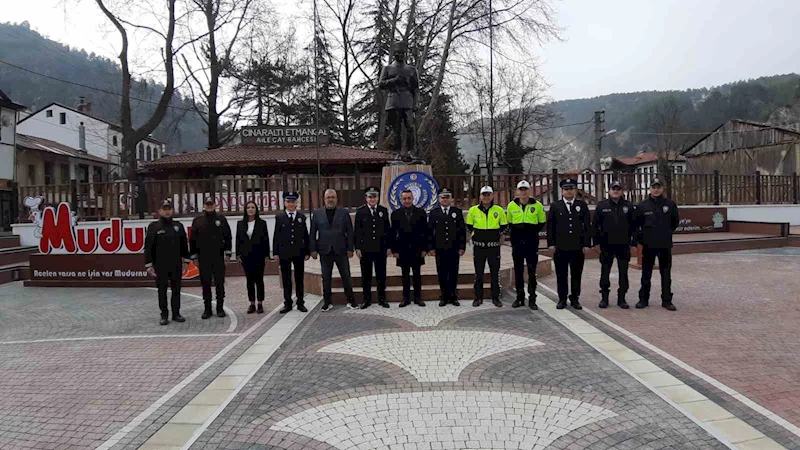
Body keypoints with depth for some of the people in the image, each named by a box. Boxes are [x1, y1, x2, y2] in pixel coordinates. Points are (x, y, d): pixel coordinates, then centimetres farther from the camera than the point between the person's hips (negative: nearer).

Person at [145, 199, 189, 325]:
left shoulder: (178, 226, 8)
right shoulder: (153, 227, -2)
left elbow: (184, 245, 12)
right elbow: (148, 247, -3)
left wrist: (186, 260, 10)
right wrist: (149, 265, -7)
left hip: (176, 265, 3)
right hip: (160, 266, -2)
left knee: (176, 289, 8)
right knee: (162, 290, 5)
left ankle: (176, 313, 18)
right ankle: (164, 315, 14)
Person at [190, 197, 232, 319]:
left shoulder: (221, 219, 5)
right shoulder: (197, 221, 6)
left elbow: (227, 237, 4)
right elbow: (192, 240, 7)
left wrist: (227, 253, -1)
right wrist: (194, 256, 3)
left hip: (219, 257, -1)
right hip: (203, 259, 1)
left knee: (220, 283, 4)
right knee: (205, 284, 5)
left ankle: (220, 308, 13)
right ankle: (207, 309, 14)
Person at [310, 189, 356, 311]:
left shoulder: (344, 212, 3)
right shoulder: (317, 213, 5)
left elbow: (349, 232, 2)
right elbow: (313, 232, 5)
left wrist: (350, 248, -3)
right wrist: (313, 249, -1)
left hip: (341, 250, 0)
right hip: (325, 251, 1)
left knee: (346, 276, 4)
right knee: (326, 278, 7)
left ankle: (351, 301, 15)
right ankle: (327, 302, 16)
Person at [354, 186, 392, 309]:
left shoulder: (383, 210, 5)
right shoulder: (360, 211, 1)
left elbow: (388, 229, 6)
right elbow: (357, 231, 0)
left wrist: (389, 247, 2)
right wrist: (357, 248, -5)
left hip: (380, 248, 1)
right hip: (365, 249, -1)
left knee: (381, 275, 6)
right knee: (366, 276, 7)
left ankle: (382, 299, 17)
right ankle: (367, 299, 16)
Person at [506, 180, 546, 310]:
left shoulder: (537, 205, 0)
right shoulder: (511, 205, 4)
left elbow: (542, 222, 10)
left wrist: (533, 232, 4)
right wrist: (515, 231, 8)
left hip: (532, 242, -2)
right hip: (517, 242, 2)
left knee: (532, 272, 0)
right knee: (518, 271, 7)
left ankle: (532, 299, 7)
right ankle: (520, 298, 17)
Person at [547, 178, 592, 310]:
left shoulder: (582, 205, 7)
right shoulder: (555, 206, 6)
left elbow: (587, 225, 5)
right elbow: (550, 226, 5)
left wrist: (587, 244, -2)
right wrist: (551, 244, -3)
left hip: (578, 247, 1)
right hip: (560, 247, 0)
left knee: (576, 274, 6)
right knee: (561, 275, 4)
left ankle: (575, 299, 17)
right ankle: (562, 299, 14)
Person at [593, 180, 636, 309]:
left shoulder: (628, 206, 5)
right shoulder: (602, 206, 2)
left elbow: (633, 226, 5)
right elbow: (596, 225, 2)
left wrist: (634, 243, 1)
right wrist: (596, 242, -2)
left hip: (623, 245, 1)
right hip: (607, 245, -1)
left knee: (623, 273, 5)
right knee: (605, 272, 5)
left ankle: (621, 298, 15)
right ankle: (604, 297, 15)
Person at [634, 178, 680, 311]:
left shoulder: (670, 204, 0)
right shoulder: (643, 206, -1)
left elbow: (675, 221, 12)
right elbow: (636, 224, 6)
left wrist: (667, 233, 11)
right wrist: (642, 238, 3)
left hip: (665, 245, 0)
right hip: (648, 245, 0)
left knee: (666, 274, 6)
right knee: (646, 274, 7)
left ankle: (667, 300, 15)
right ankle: (643, 299, 16)